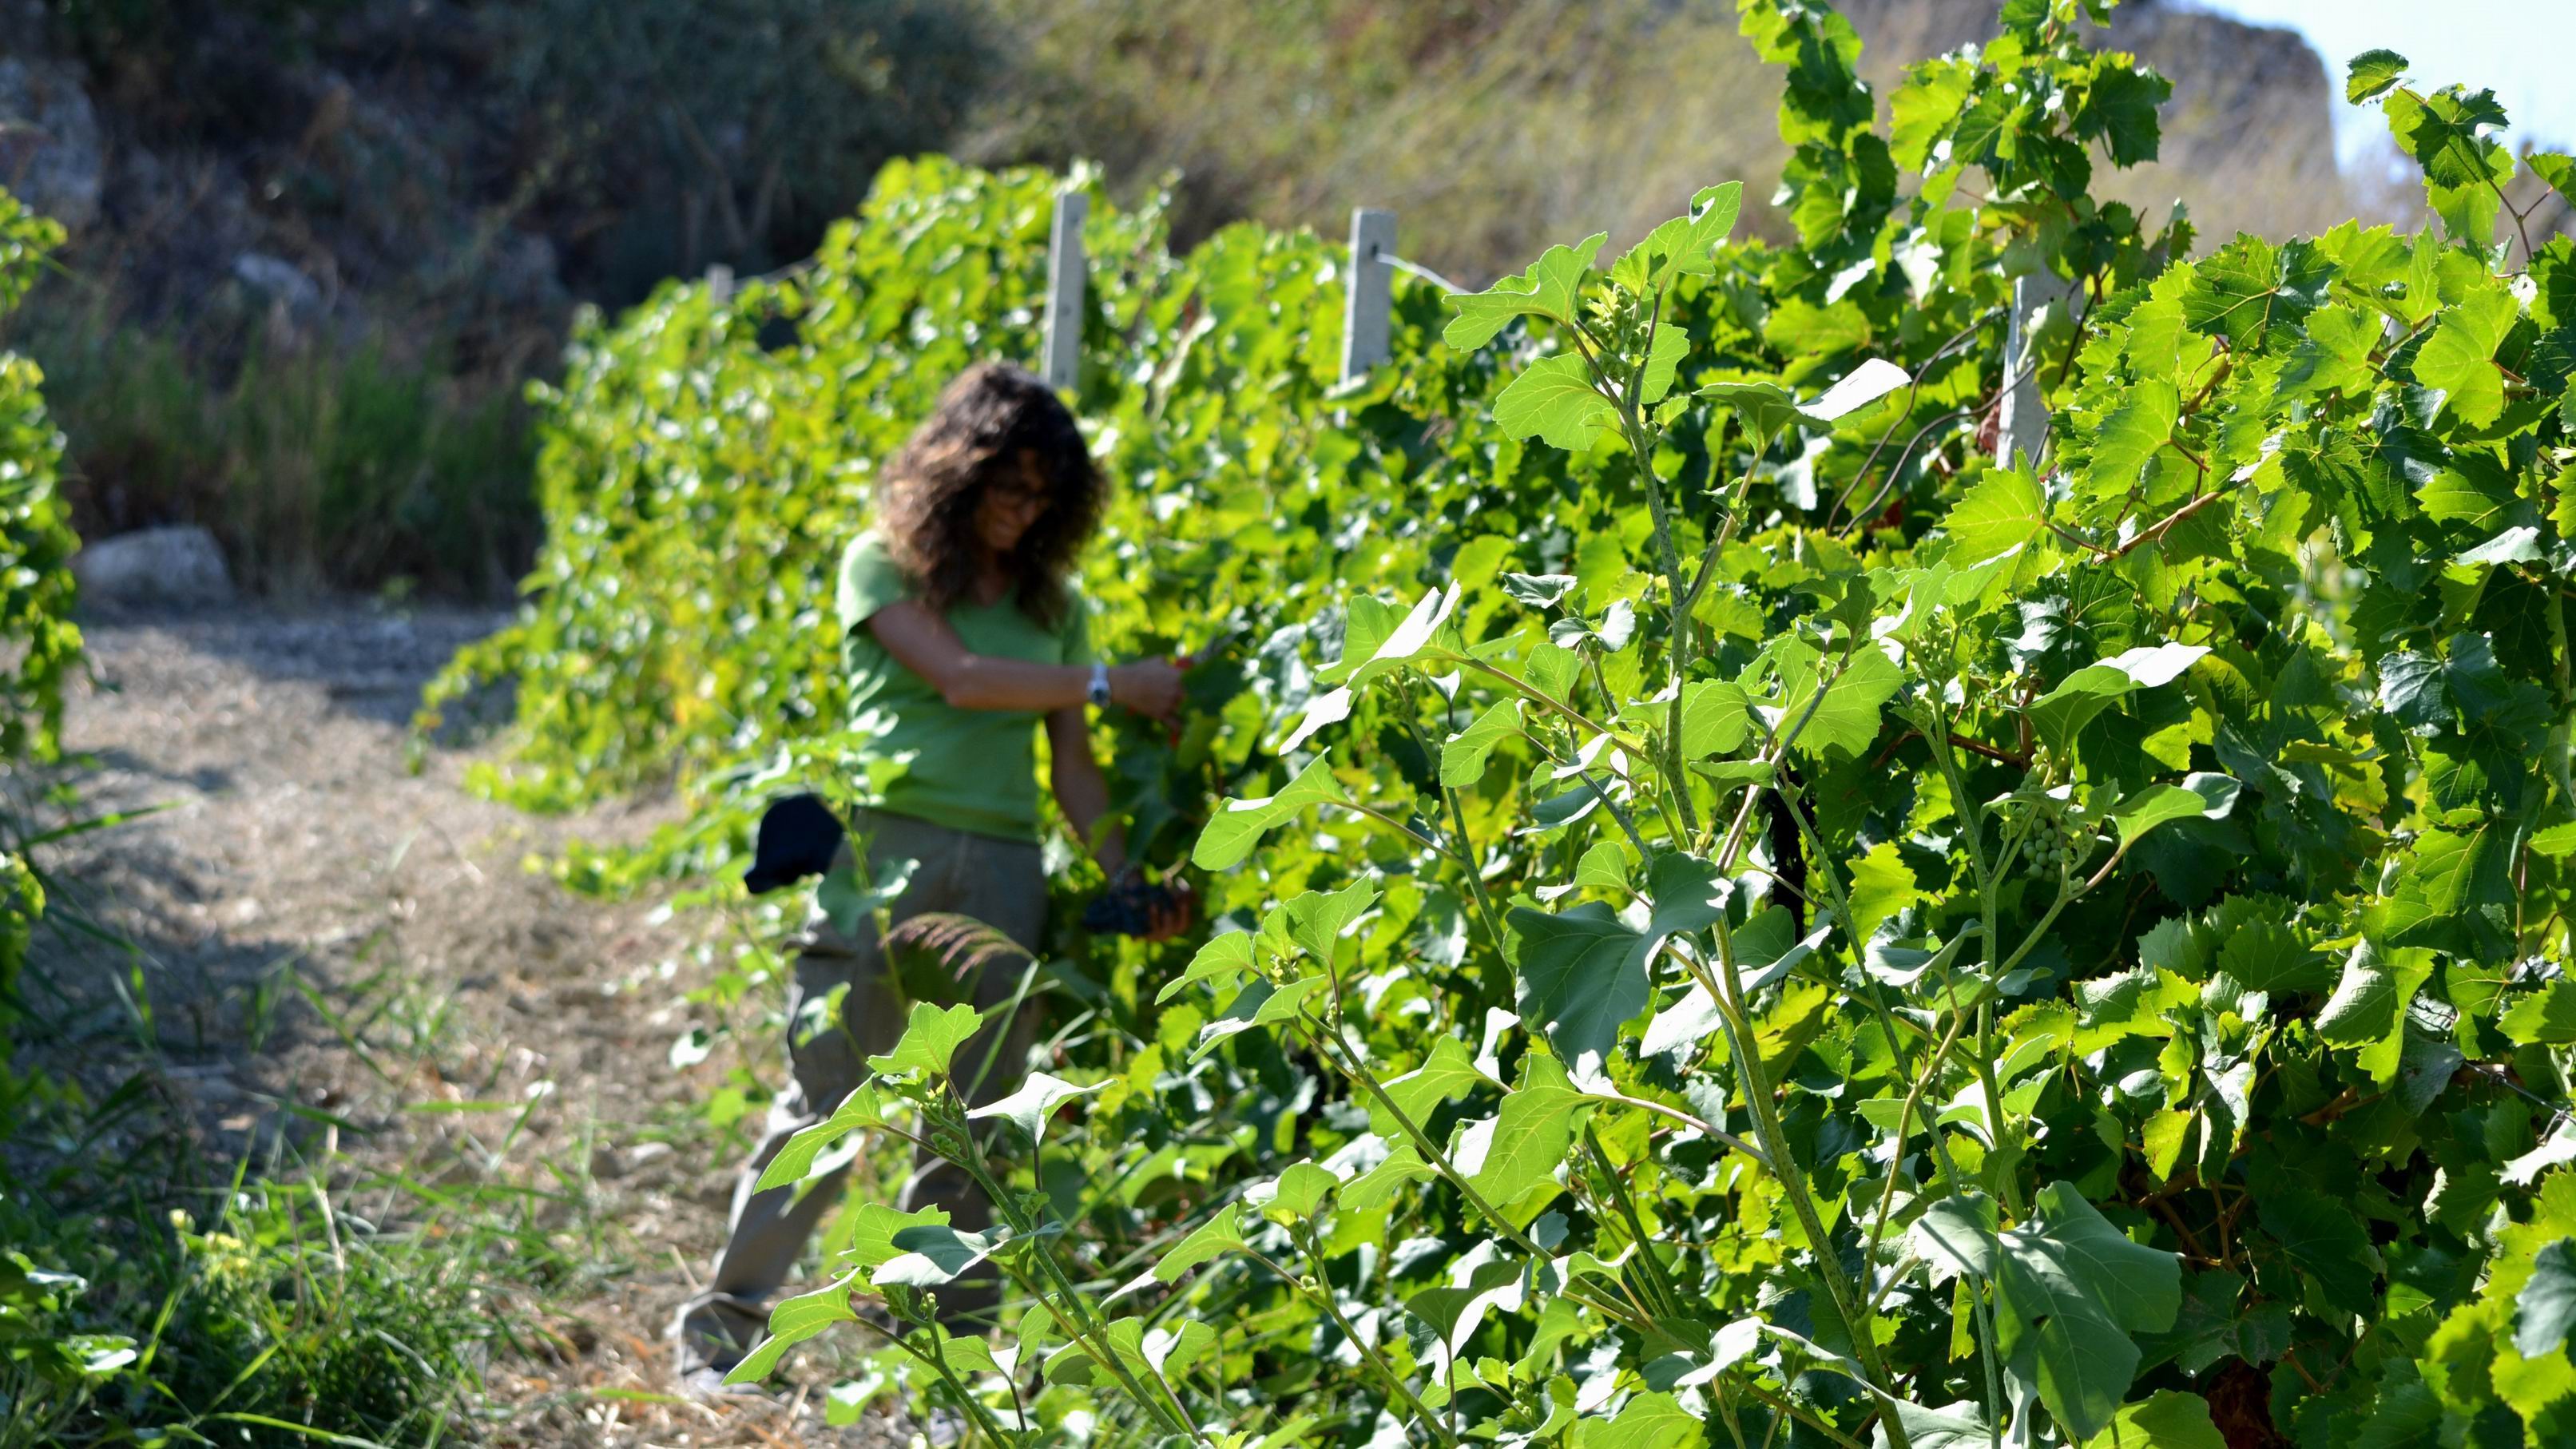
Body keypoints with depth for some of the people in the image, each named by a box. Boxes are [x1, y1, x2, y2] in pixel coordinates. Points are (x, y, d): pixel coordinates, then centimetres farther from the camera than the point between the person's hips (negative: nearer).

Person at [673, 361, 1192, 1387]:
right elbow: (959, 677, -9)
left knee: (974, 1125, 4)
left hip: (1003, 871, 4)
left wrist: (1128, 879, 2)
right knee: (823, 1103, -3)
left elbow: (1071, 768, 15)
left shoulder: (1050, 602, 17)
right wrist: (1112, 683, -8)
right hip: (888, 847, -4)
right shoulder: (882, 566, 5)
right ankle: (724, 1322, 7)